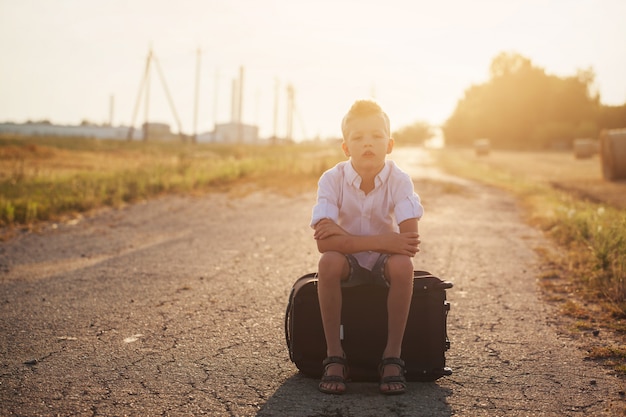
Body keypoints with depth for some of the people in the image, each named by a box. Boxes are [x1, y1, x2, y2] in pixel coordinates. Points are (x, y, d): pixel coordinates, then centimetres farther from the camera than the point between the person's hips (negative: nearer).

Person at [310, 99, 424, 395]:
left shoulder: (400, 180, -17)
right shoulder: (332, 179, -17)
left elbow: (409, 239, -28)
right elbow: (324, 243, -27)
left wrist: (344, 235, -30)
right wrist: (380, 242, -36)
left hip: (385, 260, 0)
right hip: (349, 261, 0)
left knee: (402, 265, -33)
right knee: (328, 262, -33)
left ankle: (392, 356, -18)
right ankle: (334, 355, -19)